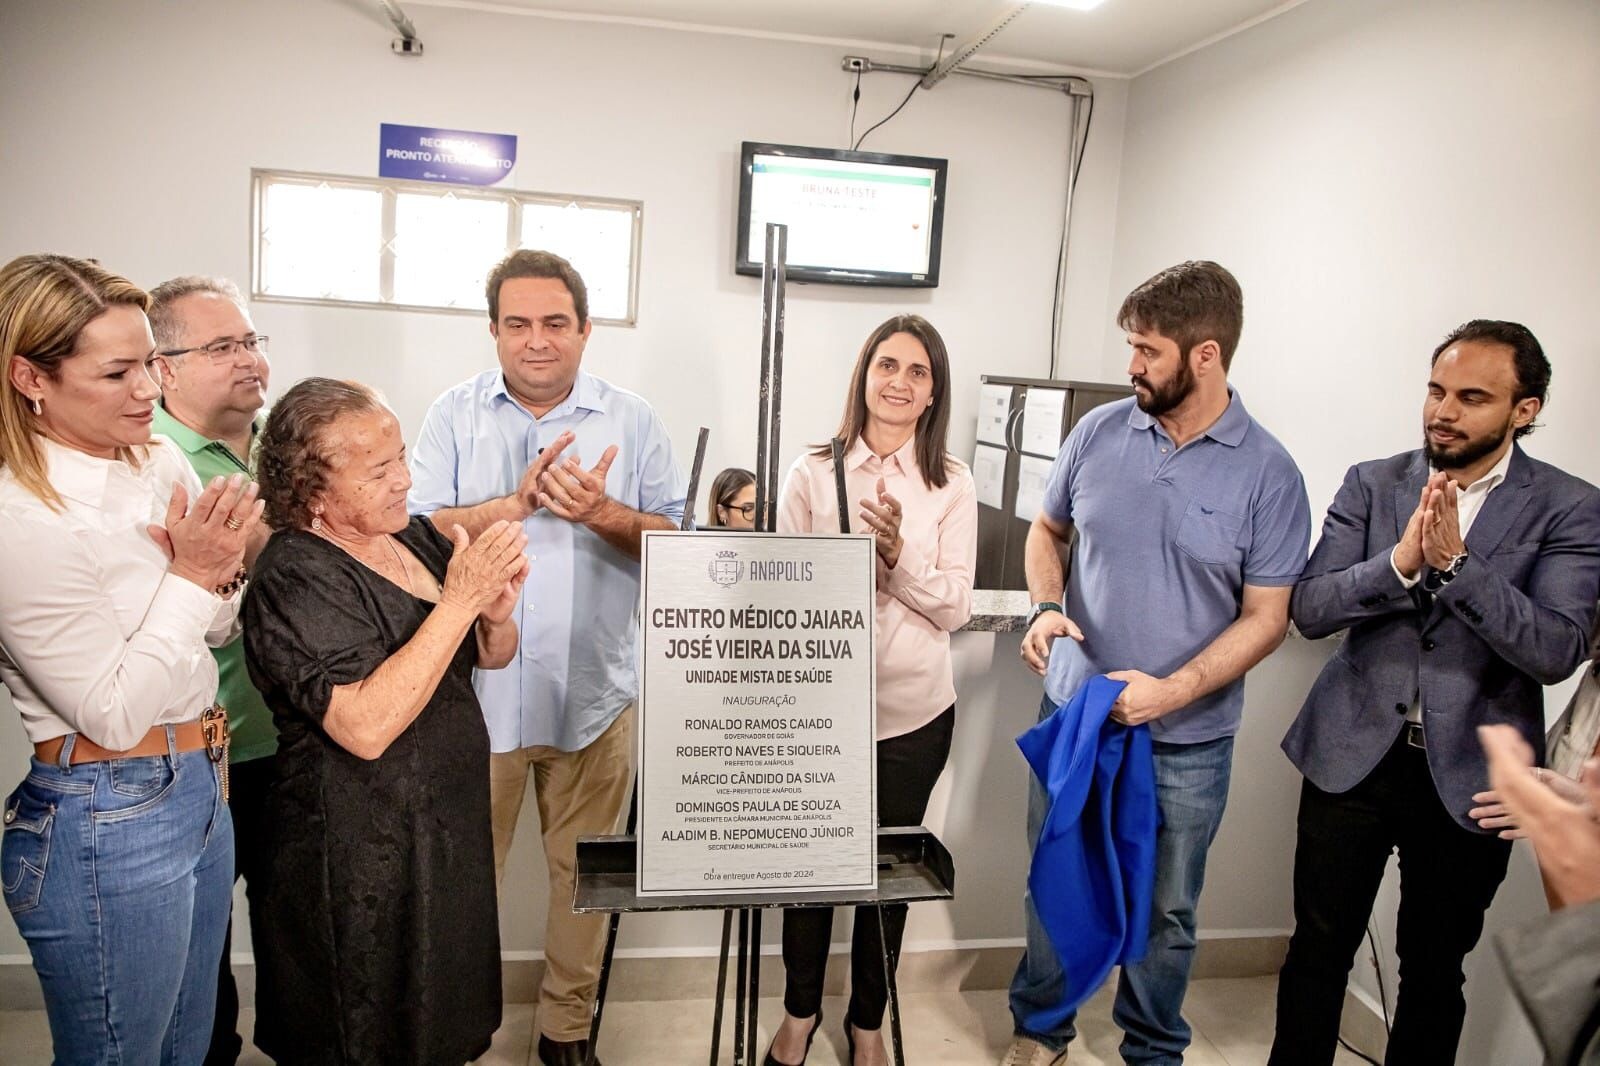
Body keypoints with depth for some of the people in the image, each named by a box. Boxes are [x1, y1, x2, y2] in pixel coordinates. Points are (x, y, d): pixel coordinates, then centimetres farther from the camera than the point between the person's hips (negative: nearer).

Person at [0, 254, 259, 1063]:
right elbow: (113, 715, -17)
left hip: (200, 788, 7)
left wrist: (220, 567, -9)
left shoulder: (161, 460, 1)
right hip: (109, 824, -7)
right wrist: (191, 575, -18)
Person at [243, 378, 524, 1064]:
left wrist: (498, 611, -15)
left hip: (449, 825, 7)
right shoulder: (294, 580, -20)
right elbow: (367, 727, -31)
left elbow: (492, 657, 8)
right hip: (360, 860, -7)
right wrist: (458, 600, -31)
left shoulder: (415, 535, 1)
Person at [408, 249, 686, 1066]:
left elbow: (676, 538, 0)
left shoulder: (633, 421, 3)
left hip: (593, 694, 1)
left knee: (583, 872, 13)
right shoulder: (455, 415, 2)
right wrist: (518, 502, -19)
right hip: (478, 691, 0)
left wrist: (602, 513, -18)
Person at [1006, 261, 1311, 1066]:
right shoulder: (1099, 433, -4)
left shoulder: (1267, 473, -11)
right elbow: (1047, 530, 10)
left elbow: (1266, 616, -10)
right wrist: (1046, 609, -9)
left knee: (1165, 909, 16)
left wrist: (1171, 690, -22)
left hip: (1187, 740, -2)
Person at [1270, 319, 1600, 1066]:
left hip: (1468, 774, -1)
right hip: (1353, 754, 1)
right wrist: (1401, 561, -25)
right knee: (1319, 948, 12)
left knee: (1435, 968, 17)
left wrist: (1455, 561, -26)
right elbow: (1309, 609, -8)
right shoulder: (1371, 483, -1)